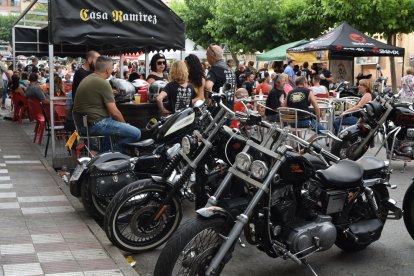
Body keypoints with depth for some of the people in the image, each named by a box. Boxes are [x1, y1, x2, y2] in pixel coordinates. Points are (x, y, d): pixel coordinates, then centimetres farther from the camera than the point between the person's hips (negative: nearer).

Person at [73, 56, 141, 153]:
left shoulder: (86, 79, 14)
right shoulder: (103, 83, -15)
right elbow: (114, 112, -15)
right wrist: (125, 124, 1)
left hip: (83, 123, 11)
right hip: (96, 124, -11)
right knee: (136, 134, -12)